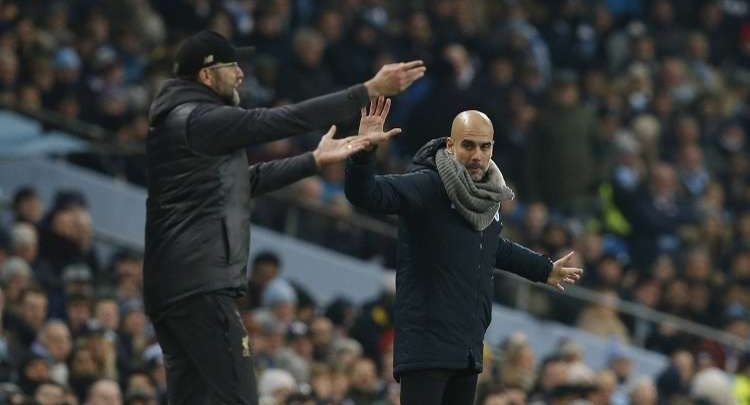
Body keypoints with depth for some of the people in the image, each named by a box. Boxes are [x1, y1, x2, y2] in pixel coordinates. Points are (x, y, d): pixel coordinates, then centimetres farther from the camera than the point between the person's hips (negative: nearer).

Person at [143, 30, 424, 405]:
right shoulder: (200, 120, -11)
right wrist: (371, 90, -12)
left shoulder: (182, 122, 21)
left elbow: (244, 182, 27)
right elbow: (288, 120, -15)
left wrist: (315, 161, 28)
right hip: (200, 286, -10)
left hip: (169, 286, 10)